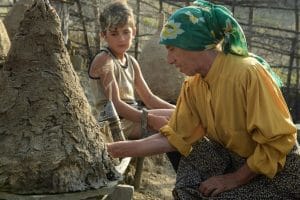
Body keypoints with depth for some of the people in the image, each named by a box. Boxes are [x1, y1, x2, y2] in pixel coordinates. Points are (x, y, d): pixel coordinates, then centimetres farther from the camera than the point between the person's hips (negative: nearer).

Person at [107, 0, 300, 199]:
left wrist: (234, 179, -17)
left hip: (279, 171, -6)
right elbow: (174, 137, 0)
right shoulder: (192, 87, -3)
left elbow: (277, 142, -23)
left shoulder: (248, 74, -26)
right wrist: (118, 149, -3)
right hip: (235, 162, 6)